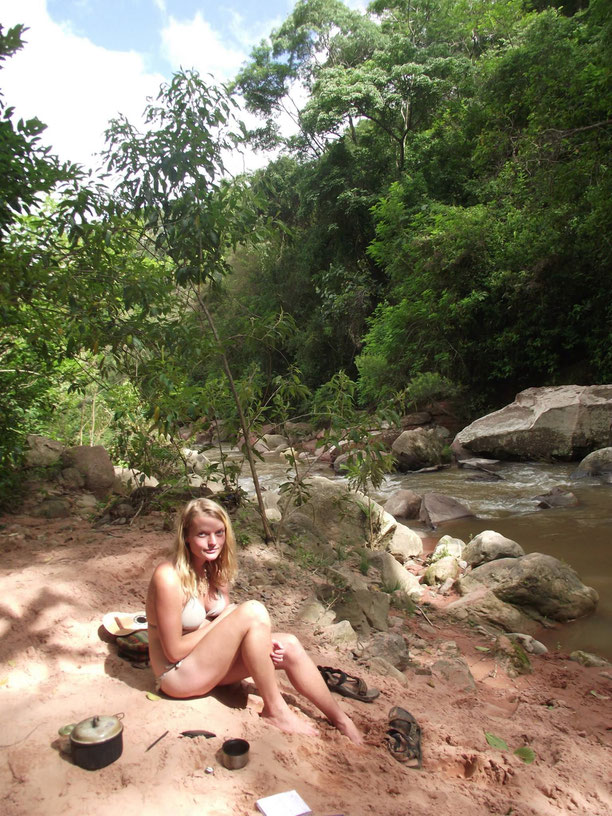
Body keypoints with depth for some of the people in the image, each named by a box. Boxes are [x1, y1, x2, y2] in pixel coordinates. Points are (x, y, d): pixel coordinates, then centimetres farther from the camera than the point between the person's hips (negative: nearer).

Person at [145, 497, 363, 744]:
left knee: (289, 646, -10)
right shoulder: (169, 577, -23)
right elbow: (174, 651, -21)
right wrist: (220, 622, -16)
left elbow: (228, 636, 5)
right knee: (253, 610, -26)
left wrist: (261, 639, -14)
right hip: (178, 674, -7)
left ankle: (342, 721, 3)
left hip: (209, 663, 7)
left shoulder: (215, 571, 1)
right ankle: (275, 709, -12)